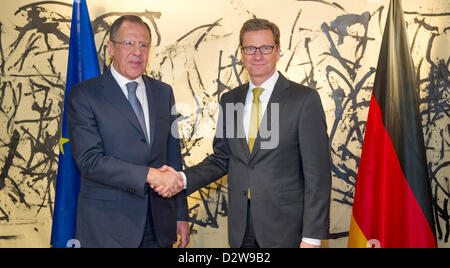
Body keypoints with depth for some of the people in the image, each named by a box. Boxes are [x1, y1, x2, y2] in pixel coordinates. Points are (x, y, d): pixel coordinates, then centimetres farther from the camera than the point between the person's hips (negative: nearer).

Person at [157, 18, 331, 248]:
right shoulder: (229, 100, 6)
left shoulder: (304, 99, -9)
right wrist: (183, 179, -6)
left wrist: (312, 237, -13)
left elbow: (317, 173, -10)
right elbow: (222, 158, 11)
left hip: (284, 228, -4)